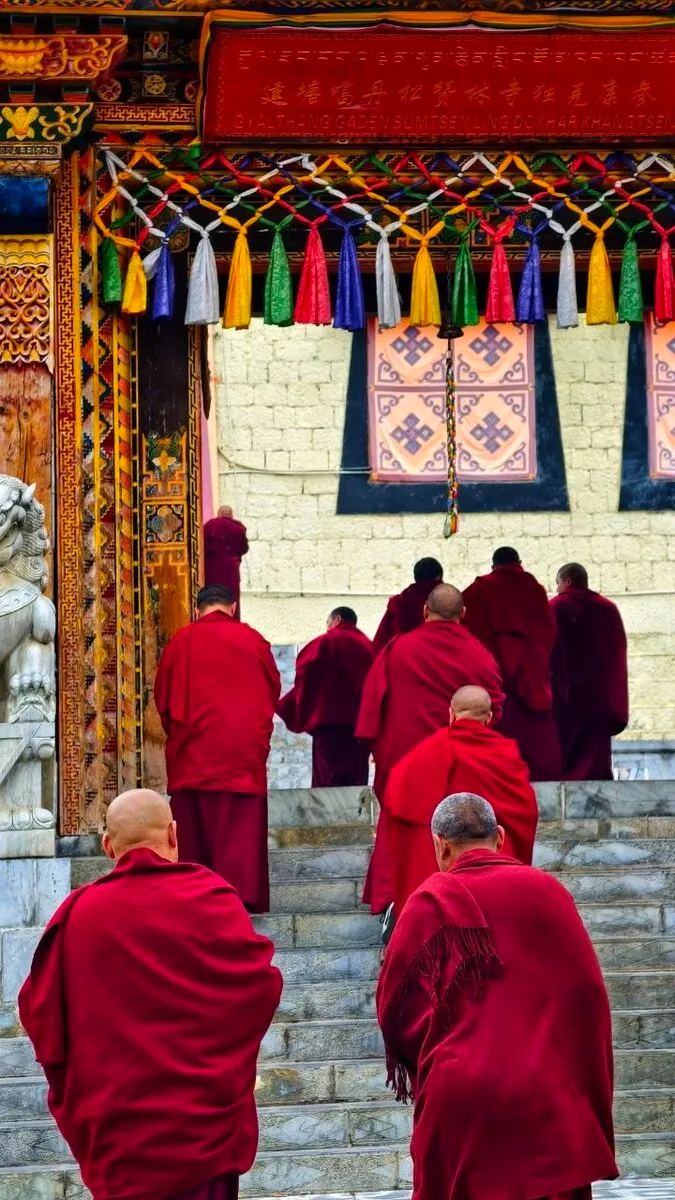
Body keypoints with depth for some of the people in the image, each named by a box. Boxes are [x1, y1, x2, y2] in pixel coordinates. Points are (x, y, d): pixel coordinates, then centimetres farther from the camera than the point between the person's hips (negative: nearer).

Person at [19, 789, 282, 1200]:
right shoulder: (209, 897, -8)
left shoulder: (78, 913, -4)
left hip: (115, 1130, 2)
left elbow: (39, 1010, 1)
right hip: (205, 1122, -2)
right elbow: (260, 984, -7)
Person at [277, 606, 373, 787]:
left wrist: (283, 706, 9)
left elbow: (305, 681, -4)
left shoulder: (325, 642, 1)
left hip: (331, 721, -5)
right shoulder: (369, 647, 16)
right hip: (361, 723, 5)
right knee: (356, 783, 5)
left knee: (328, 782, -8)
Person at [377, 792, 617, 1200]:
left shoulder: (431, 903, -3)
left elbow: (394, 1007, -2)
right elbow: (589, 995, 6)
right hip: (552, 1096, 2)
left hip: (462, 1097, -1)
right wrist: (589, 1095, 15)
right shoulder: (549, 892, 4)